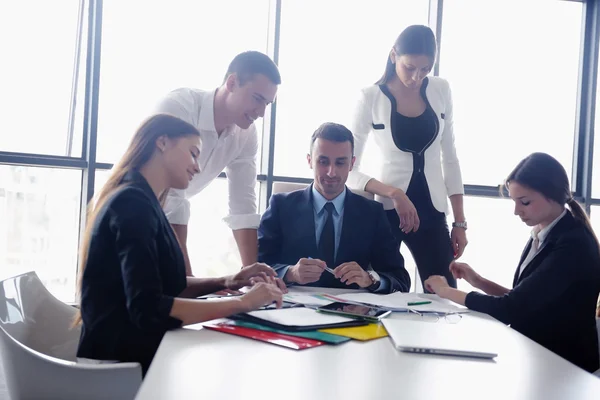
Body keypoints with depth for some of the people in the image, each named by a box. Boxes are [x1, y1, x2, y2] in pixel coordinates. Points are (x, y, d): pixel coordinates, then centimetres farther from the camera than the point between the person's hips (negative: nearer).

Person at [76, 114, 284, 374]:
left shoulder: (138, 199, 12)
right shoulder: (133, 201, -18)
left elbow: (166, 285, 18)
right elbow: (148, 310, -28)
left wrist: (225, 283, 2)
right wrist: (241, 303, -21)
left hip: (133, 351, 9)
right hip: (121, 362, -9)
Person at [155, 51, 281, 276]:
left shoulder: (246, 133, -12)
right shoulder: (178, 107, -31)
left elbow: (243, 206, -9)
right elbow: (169, 199, -35)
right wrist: (187, 279, -35)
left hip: (165, 216, 5)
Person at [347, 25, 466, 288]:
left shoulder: (441, 91, 2)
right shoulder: (371, 98, -8)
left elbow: (450, 158, 8)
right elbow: (350, 170, -9)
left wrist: (460, 221, 6)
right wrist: (393, 193, -22)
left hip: (432, 210, 3)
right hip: (385, 211, -3)